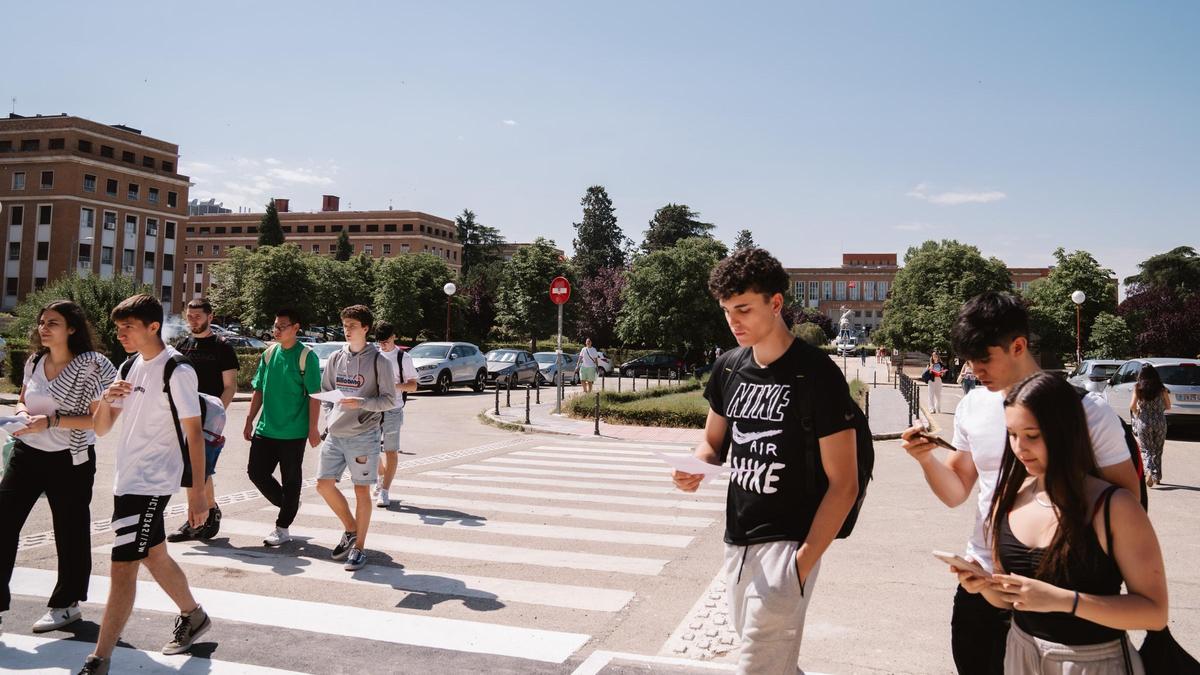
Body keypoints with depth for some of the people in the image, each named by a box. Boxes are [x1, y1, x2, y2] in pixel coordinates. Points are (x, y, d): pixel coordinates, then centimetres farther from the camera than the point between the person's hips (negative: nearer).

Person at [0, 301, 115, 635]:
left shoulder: (90, 366, -12)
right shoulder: (35, 362, 6)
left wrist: (51, 422, -23)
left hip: (69, 460, -5)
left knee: (70, 531, 8)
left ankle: (66, 604, 24)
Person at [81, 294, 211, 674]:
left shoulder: (177, 370, -14)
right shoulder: (130, 367, 10)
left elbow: (194, 433, -14)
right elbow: (100, 429, 11)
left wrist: (197, 492, -18)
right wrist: (106, 400, -11)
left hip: (152, 482, -9)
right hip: (127, 479, 9)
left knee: (122, 567, -8)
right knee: (153, 557, 20)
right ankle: (193, 617, 38)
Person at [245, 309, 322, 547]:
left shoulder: (306, 356, -10)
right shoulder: (269, 353, 7)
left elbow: (314, 395, -11)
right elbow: (259, 390, 13)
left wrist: (313, 428, -14)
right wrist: (250, 420, 10)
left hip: (293, 432, -6)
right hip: (265, 429, 6)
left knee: (290, 480, 4)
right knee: (256, 472, 7)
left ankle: (282, 528, 15)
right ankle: (288, 505, 29)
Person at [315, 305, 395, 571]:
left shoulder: (378, 361, -6)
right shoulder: (336, 358, 8)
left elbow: (389, 399, -7)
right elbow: (325, 392, 17)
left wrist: (361, 403, -21)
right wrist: (329, 417, 2)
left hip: (363, 436, -5)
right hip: (334, 435, 5)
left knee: (362, 491, 1)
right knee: (324, 484, 6)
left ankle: (359, 547, 13)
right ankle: (350, 529, 27)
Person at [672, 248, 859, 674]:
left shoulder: (817, 375, -15)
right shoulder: (729, 367, 3)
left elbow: (843, 485, -14)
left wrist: (802, 563, -18)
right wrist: (695, 468, -8)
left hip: (786, 544, -6)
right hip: (737, 540, 7)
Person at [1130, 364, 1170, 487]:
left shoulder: (1138, 388, -5)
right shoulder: (1162, 389, -1)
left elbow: (1133, 406, -11)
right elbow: (1168, 407, 4)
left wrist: (1136, 413, 10)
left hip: (1144, 423, -2)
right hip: (1160, 423, 2)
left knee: (1146, 450, 5)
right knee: (1157, 451, 15)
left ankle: (1149, 471, -19)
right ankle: (1157, 477, 21)